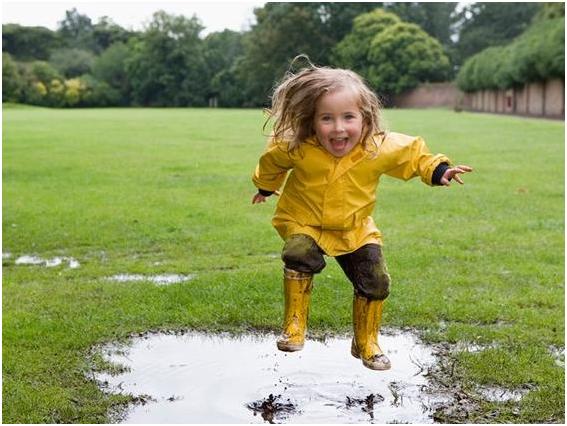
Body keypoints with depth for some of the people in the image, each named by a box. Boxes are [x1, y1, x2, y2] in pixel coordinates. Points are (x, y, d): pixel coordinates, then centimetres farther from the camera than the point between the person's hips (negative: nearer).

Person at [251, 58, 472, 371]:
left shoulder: (381, 148, -22)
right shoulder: (296, 149, -25)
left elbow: (414, 154, 1)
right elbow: (272, 160, 0)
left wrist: (438, 171, -10)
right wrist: (266, 186, 16)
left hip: (355, 230, 2)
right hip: (303, 222, -2)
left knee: (375, 283, -2)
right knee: (300, 255, -32)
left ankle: (366, 343, 23)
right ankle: (294, 326, -13)